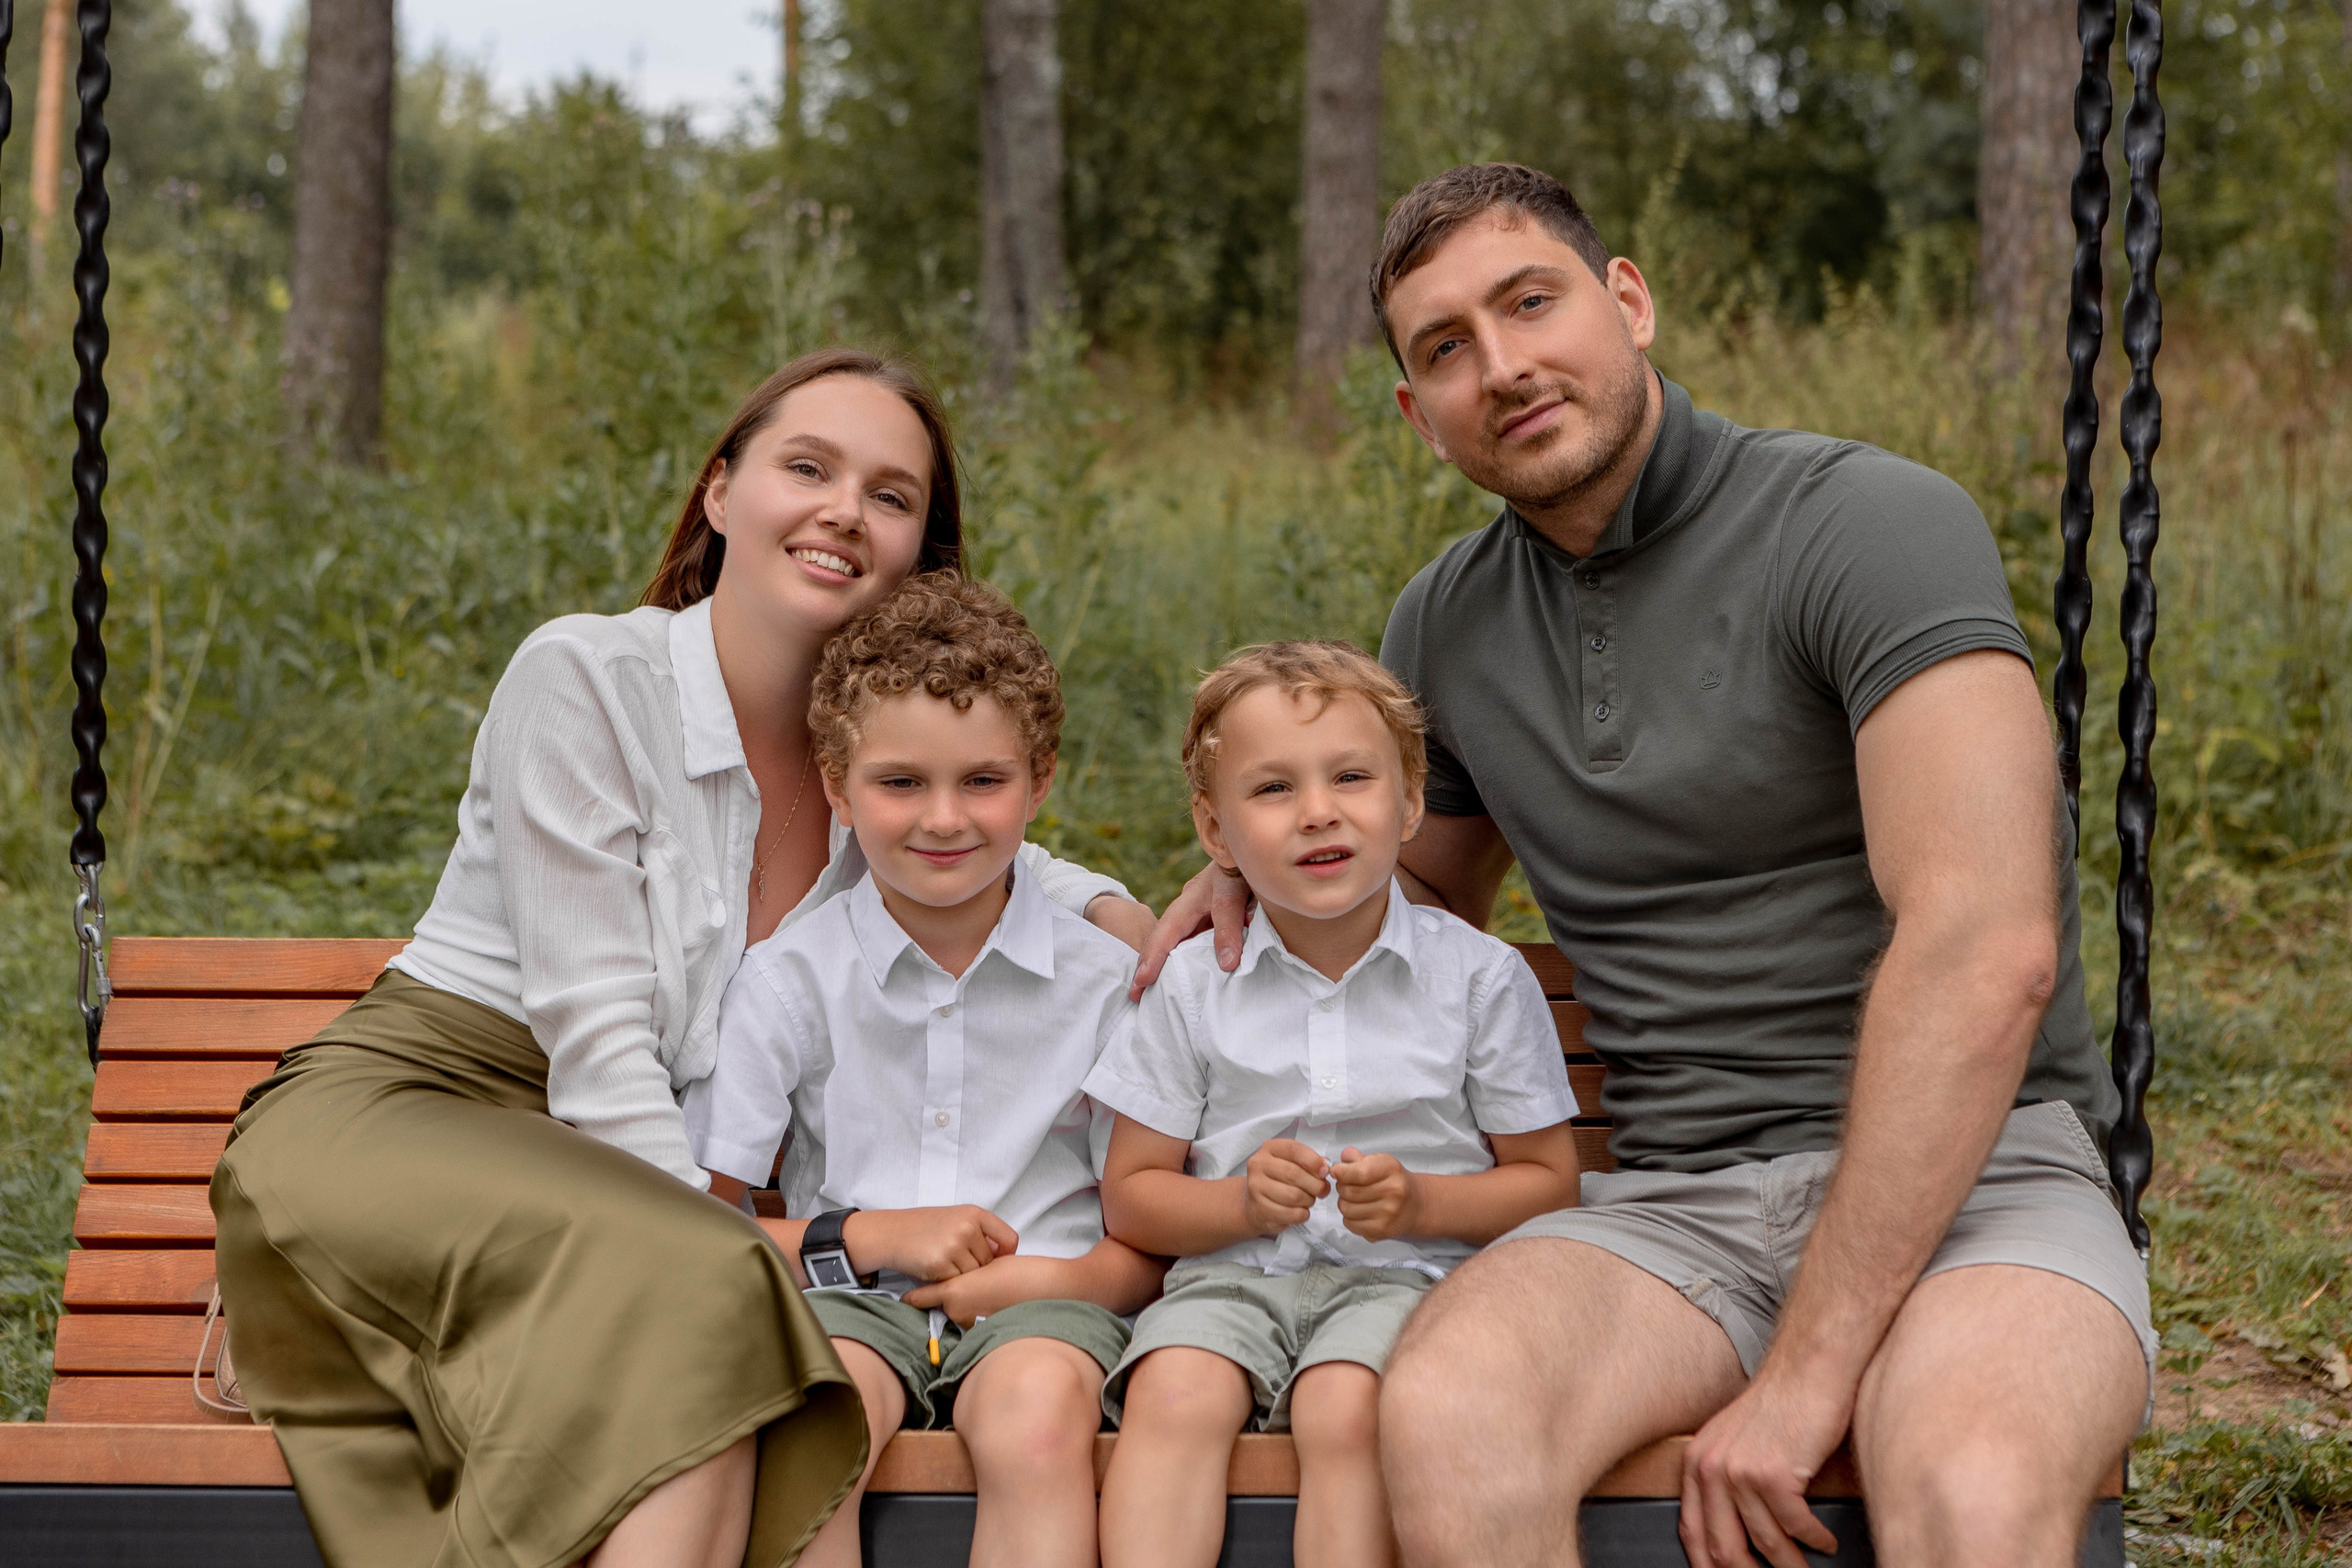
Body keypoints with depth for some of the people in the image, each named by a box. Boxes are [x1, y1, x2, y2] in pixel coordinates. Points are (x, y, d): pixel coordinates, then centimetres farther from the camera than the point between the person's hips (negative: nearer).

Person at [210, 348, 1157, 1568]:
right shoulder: (584, 677, -10)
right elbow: (597, 1043, -15)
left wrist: (1113, 910, 4)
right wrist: (732, 1268, -25)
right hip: (390, 1116, -5)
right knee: (697, 1296, -36)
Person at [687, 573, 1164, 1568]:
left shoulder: (1104, 981, 5)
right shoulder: (786, 981, 5)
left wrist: (1060, 1277, -13)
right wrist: (871, 1238, -9)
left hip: (1039, 1302, 0)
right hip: (855, 1299, 1)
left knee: (1038, 1413, -35)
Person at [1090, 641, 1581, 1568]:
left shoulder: (1481, 977, 4)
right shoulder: (1193, 987, 7)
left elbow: (1548, 1181, 7)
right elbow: (1129, 1197, 10)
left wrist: (1425, 1204, -12)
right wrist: (1242, 1203, -10)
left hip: (1401, 1274, -2)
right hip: (1234, 1273, 2)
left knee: (1343, 1411, -33)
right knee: (1173, 1397, -30)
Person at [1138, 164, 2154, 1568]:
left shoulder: (1873, 525, -8)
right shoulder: (1445, 627, 14)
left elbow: (1986, 951, -19)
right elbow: (1432, 897, 35)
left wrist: (1808, 1367, -22)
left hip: (1964, 1179, -4)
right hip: (1677, 1203, 5)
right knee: (1441, 1417, -31)